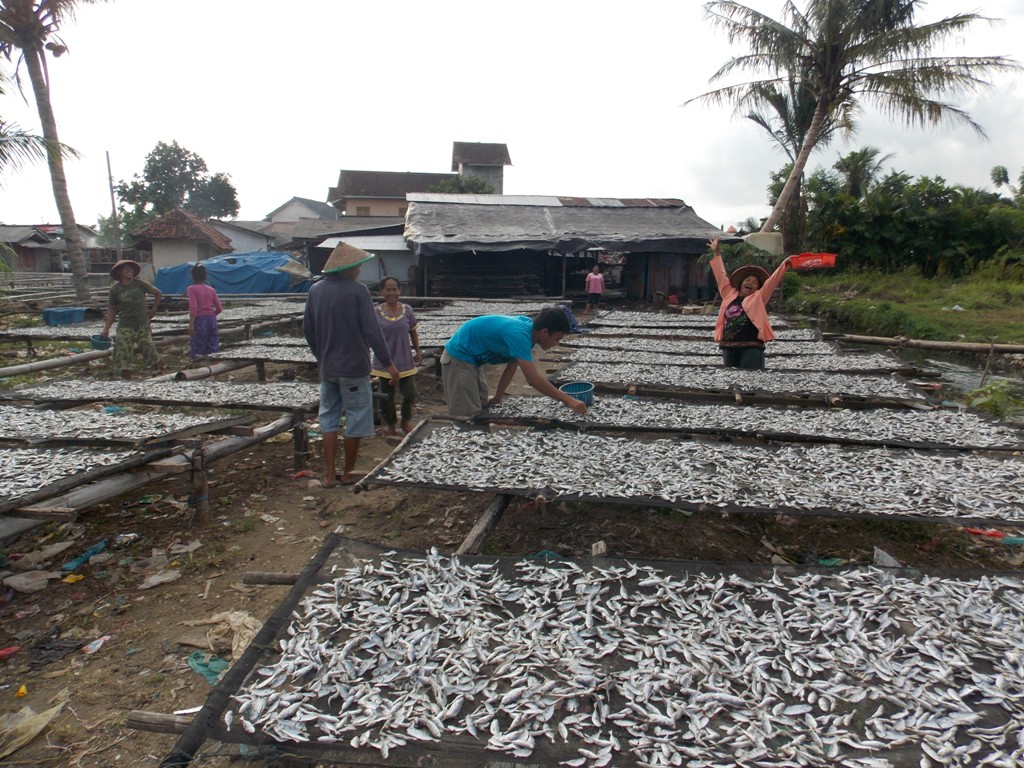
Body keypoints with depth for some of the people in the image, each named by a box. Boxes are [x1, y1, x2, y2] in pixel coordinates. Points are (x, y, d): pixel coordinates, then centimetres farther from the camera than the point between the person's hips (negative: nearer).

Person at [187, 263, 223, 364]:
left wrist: (191, 324, -15)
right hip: (212, 320, 5)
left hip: (200, 320, -5)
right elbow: (219, 309, 5)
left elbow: (193, 308, -15)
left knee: (197, 352, 0)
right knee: (212, 351, 8)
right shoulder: (211, 289, 8)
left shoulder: (191, 289, -5)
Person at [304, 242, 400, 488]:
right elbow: (372, 330, -17)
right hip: (353, 367, -5)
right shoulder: (358, 291, -13)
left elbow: (307, 329, 11)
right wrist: (387, 362, -12)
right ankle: (348, 473, 18)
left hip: (326, 368, 6)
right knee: (356, 418, 8)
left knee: (329, 418, 14)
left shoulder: (315, 290, 4)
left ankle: (329, 474, 15)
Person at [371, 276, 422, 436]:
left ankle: (405, 421, 26)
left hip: (405, 361, 1)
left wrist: (418, 351, 10)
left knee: (410, 393, 1)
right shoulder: (376, 312, -7)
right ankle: (391, 424, 30)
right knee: (387, 396, 9)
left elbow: (413, 333, 10)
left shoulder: (407, 310, -1)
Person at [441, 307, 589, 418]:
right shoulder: (519, 334, -32)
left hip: (471, 358, 10)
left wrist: (497, 398, 6)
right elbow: (533, 379, -38)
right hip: (459, 357, -10)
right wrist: (568, 400, -34)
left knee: (480, 409, 17)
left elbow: (512, 366, 5)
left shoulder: (528, 325, -3)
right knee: (466, 416, -10)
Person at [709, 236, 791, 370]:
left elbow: (772, 280, 1)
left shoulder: (758, 297, 8)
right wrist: (716, 253, 22)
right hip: (728, 346, 4)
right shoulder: (729, 294, 14)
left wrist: (784, 264, -10)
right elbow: (720, 275, 19)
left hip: (751, 347, -3)